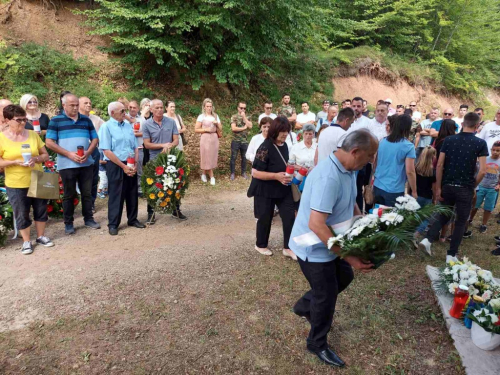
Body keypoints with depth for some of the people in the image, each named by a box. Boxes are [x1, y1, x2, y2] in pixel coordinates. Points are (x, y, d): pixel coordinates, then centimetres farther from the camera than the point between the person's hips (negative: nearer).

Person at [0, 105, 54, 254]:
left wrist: (36, 159, -15)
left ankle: (41, 236, 30)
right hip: (16, 184, -3)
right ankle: (26, 241, 22)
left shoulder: (33, 134, 1)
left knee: (41, 209, 13)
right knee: (21, 214, 7)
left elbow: (45, 155, 5)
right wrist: (16, 161, -20)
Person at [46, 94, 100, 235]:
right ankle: (68, 223, 16)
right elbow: (49, 142, -5)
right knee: (69, 195, 5)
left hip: (87, 163, 3)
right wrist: (69, 154, -14)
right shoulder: (55, 121, -1)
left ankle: (89, 219, 22)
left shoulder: (86, 120, 9)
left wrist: (88, 152, -9)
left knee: (87, 193, 10)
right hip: (67, 165, -3)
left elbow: (95, 139, 10)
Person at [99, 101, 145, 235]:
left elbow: (135, 147, 10)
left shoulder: (128, 125, 9)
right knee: (116, 195, 2)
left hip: (131, 165, 5)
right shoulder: (106, 127, -8)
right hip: (115, 166, -5)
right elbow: (107, 151, -14)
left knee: (132, 194, 12)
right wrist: (123, 166, -15)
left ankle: (132, 219, 27)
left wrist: (135, 164, -3)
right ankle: (113, 224, 14)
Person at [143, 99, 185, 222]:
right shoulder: (147, 124, -5)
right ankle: (151, 213, 18)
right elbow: (147, 144, -8)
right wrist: (163, 145, -18)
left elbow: (176, 140, -3)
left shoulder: (171, 122, -1)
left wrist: (169, 146, -24)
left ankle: (176, 210, 25)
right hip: (154, 160, -1)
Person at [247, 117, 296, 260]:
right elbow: (255, 172, -23)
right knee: (265, 219, 10)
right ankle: (261, 245, 33)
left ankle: (288, 248, 18)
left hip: (283, 189, 7)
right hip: (266, 190, -6)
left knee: (290, 216, 3)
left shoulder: (284, 145, 2)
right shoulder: (265, 147, -21)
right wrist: (276, 176, -30)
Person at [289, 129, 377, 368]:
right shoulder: (329, 177, -34)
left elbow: (350, 203, 15)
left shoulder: (348, 169, -3)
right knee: (326, 296, 8)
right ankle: (317, 344, 35)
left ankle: (305, 306, 44)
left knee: (344, 277, 24)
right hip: (314, 248, -9)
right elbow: (316, 225, -37)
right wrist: (350, 256, -35)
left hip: (329, 245, 9)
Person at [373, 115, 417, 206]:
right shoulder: (408, 146, -11)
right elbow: (410, 172, -13)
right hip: (394, 191, -5)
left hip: (378, 186, 5)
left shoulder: (382, 141, 4)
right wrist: (414, 192, -3)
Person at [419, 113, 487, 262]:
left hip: (447, 186, 3)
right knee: (461, 222, 11)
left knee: (443, 216, 20)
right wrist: (473, 186, 4)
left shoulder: (448, 140, 1)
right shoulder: (481, 143, -6)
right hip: (465, 188, -2)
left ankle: (428, 239, 1)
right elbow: (482, 170, -12)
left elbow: (439, 165, -3)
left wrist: (438, 187, 3)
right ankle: (451, 254, 14)